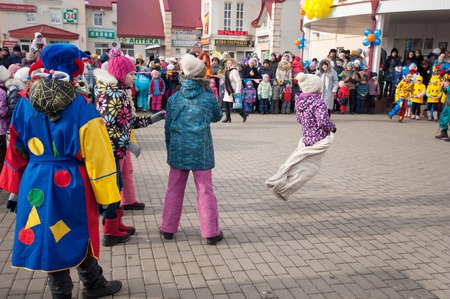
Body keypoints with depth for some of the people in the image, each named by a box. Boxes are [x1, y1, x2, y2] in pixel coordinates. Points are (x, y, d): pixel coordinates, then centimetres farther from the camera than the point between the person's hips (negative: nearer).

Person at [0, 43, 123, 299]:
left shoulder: (25, 103, 0)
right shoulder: (81, 106, -14)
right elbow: (97, 154, -13)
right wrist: (105, 193, -6)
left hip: (36, 182, 3)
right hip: (72, 183, -3)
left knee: (47, 237, 14)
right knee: (79, 236, 15)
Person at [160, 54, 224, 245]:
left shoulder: (174, 98, 0)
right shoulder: (208, 98, -8)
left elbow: (168, 127, 5)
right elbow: (217, 117, 11)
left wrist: (169, 149, 18)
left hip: (178, 150, 3)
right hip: (201, 151, -2)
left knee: (174, 190, 14)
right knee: (205, 191, 6)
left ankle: (168, 228, 24)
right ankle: (211, 232, 13)